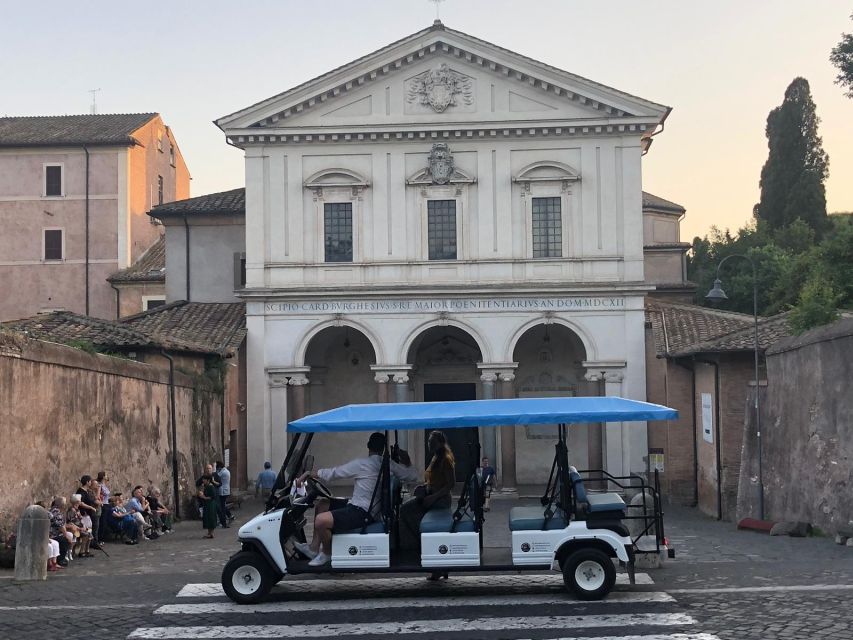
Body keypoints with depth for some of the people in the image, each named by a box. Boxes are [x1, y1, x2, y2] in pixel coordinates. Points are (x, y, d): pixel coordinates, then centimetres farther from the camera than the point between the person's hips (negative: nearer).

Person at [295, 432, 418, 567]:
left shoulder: (361, 464, -14)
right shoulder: (389, 465, 2)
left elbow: (331, 474, -8)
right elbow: (413, 476, 8)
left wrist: (309, 473, 3)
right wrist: (407, 462, 25)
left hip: (362, 513, -9)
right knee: (322, 505, 18)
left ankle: (327, 553, -1)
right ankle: (314, 547, 18)